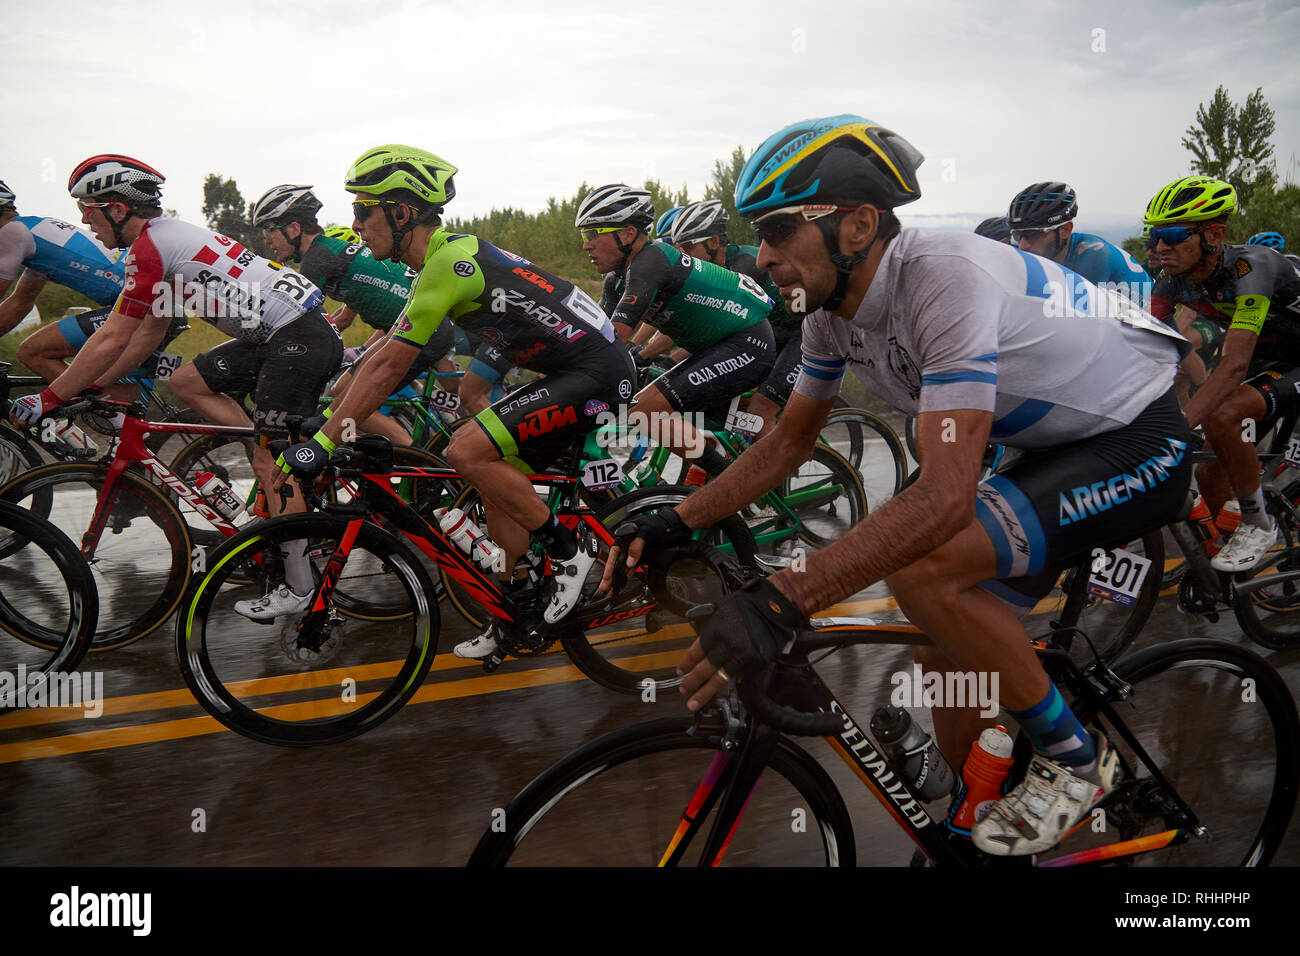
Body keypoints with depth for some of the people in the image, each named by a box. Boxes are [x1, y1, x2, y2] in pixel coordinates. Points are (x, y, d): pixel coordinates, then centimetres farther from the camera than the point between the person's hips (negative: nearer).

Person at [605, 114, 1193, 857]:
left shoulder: (946, 277, -32)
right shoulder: (834, 307, -6)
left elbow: (946, 496, -40)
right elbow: (789, 442, 6)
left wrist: (782, 601, -46)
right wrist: (675, 524, -3)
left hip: (1140, 440, -8)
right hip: (1056, 446, 8)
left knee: (922, 566, -29)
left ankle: (1074, 760, -6)